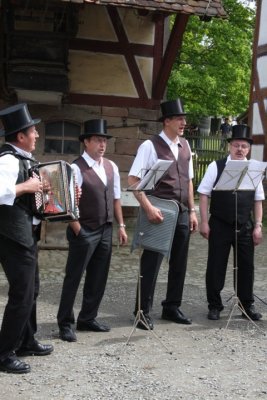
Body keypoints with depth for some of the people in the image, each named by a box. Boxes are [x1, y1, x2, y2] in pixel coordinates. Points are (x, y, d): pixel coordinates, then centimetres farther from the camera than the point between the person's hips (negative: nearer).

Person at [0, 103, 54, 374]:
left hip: (26, 234, 10)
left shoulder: (23, 159, 11)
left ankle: (26, 342, 31)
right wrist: (26, 187, -26)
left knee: (31, 289, 18)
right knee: (22, 293, -5)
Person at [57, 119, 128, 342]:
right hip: (84, 231, -7)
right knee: (74, 278, 3)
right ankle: (65, 324, 15)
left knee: (98, 278, 14)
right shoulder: (77, 168, -13)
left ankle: (87, 319, 28)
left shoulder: (111, 167, 9)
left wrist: (121, 226, 10)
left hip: (106, 230, 7)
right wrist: (79, 231, -14)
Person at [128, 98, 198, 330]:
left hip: (182, 212, 7)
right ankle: (144, 312, 14)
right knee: (151, 263, 0)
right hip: (159, 213, -7)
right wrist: (149, 208, -22)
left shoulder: (185, 146, 11)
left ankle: (172, 307, 29)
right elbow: (133, 179, -15)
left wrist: (192, 211, 11)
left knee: (179, 263, 14)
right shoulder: (151, 146, -10)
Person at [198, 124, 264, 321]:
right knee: (216, 266, 6)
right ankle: (214, 305, 20)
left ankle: (247, 305, 24)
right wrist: (204, 222, -7)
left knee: (246, 266, 9)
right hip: (219, 225, -2)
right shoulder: (216, 167, -2)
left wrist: (258, 226, 2)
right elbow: (204, 195, -2)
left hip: (245, 227, 2)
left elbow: (258, 201, 8)